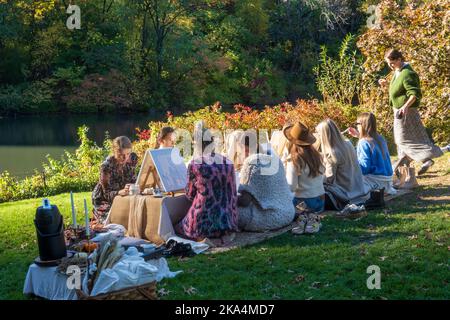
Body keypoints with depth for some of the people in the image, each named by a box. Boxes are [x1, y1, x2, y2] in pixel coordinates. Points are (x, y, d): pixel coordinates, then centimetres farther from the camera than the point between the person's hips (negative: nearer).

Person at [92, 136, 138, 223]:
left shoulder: (133, 158, -12)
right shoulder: (106, 165, -28)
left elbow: (133, 179, 2)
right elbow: (106, 194, -25)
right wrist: (120, 192, -45)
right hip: (104, 200, -5)